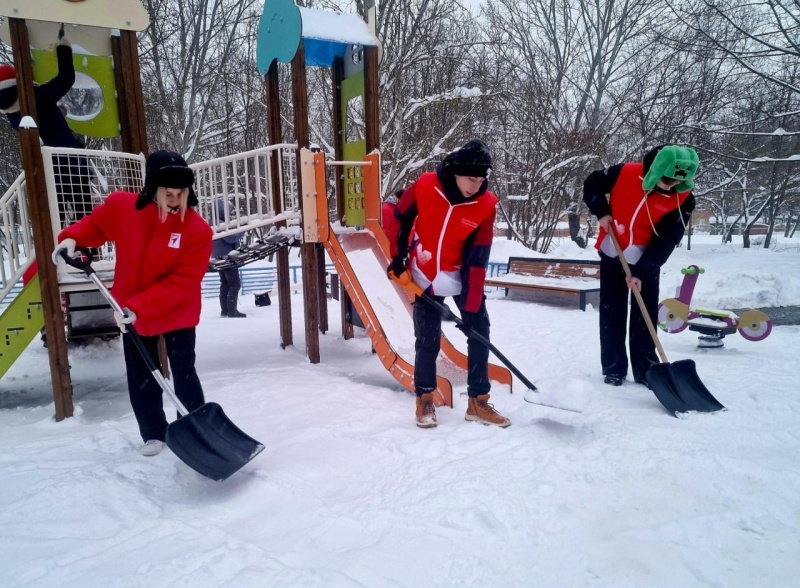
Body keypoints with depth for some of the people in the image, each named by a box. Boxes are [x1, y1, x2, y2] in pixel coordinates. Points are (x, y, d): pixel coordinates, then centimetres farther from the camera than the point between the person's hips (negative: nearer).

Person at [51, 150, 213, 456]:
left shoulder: (198, 230, -22)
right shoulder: (120, 206, -12)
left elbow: (182, 282, -24)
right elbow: (95, 225, 11)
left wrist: (139, 307, -29)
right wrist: (71, 237, -9)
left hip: (177, 315, -3)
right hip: (130, 313, 3)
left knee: (184, 376, 6)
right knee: (140, 380, 13)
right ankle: (154, 433, 31)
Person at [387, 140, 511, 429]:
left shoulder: (486, 204, -16)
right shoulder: (424, 186, -18)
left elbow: (478, 259, -17)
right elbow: (401, 217, 1)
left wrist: (471, 307, -19)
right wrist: (398, 256, -1)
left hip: (462, 275, 1)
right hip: (424, 277, -1)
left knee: (479, 333, 0)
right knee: (427, 340, 0)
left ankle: (478, 401, 14)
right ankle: (424, 400, 18)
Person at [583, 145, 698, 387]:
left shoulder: (683, 199, -17)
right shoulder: (626, 173, -18)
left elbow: (667, 241, -17)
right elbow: (592, 183, 0)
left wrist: (640, 272, -22)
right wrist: (602, 212, -13)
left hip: (647, 261, 0)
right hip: (612, 254, 0)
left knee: (645, 315, 4)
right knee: (611, 313, 4)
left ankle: (646, 369, 17)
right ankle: (613, 369, 14)